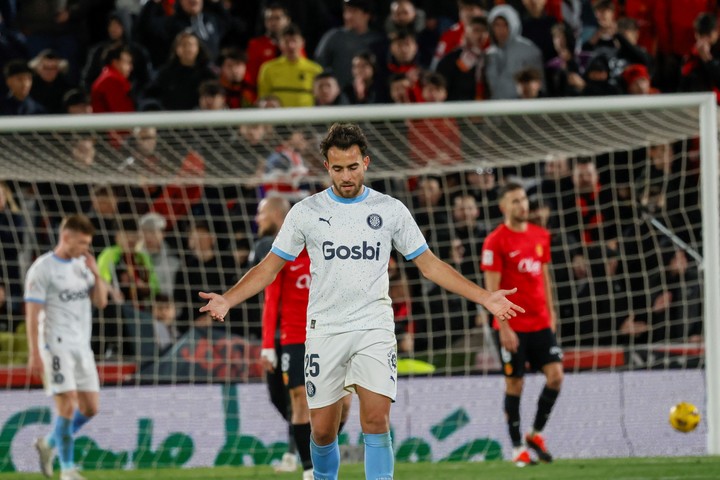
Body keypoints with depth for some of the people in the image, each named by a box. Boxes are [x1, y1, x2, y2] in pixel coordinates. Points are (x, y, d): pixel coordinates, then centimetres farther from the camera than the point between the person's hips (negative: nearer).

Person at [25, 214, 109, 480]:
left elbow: (101, 301, 11)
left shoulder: (83, 264, 12)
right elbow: (32, 314, -10)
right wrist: (34, 354, -16)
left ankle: (48, 444, 25)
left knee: (90, 407, 5)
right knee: (67, 405, -14)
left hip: (82, 346, 7)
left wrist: (95, 273, -6)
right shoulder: (43, 268, -8)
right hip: (57, 346, -7)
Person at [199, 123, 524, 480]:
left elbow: (429, 264, 9)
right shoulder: (306, 212, 3)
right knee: (322, 430, 2)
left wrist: (485, 298, 2)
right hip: (324, 330, 1)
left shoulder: (391, 210, 3)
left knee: (376, 421, -16)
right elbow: (269, 267, 7)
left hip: (374, 328, -1)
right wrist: (228, 300, -9)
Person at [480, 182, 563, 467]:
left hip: (540, 323, 5)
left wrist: (550, 313, 13)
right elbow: (492, 289, -11)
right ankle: (518, 448, 10)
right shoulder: (495, 241, -9)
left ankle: (536, 434, 14)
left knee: (555, 375, -4)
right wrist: (504, 327, -15)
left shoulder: (540, 236, 9)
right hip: (512, 326, -5)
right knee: (514, 384, 1)